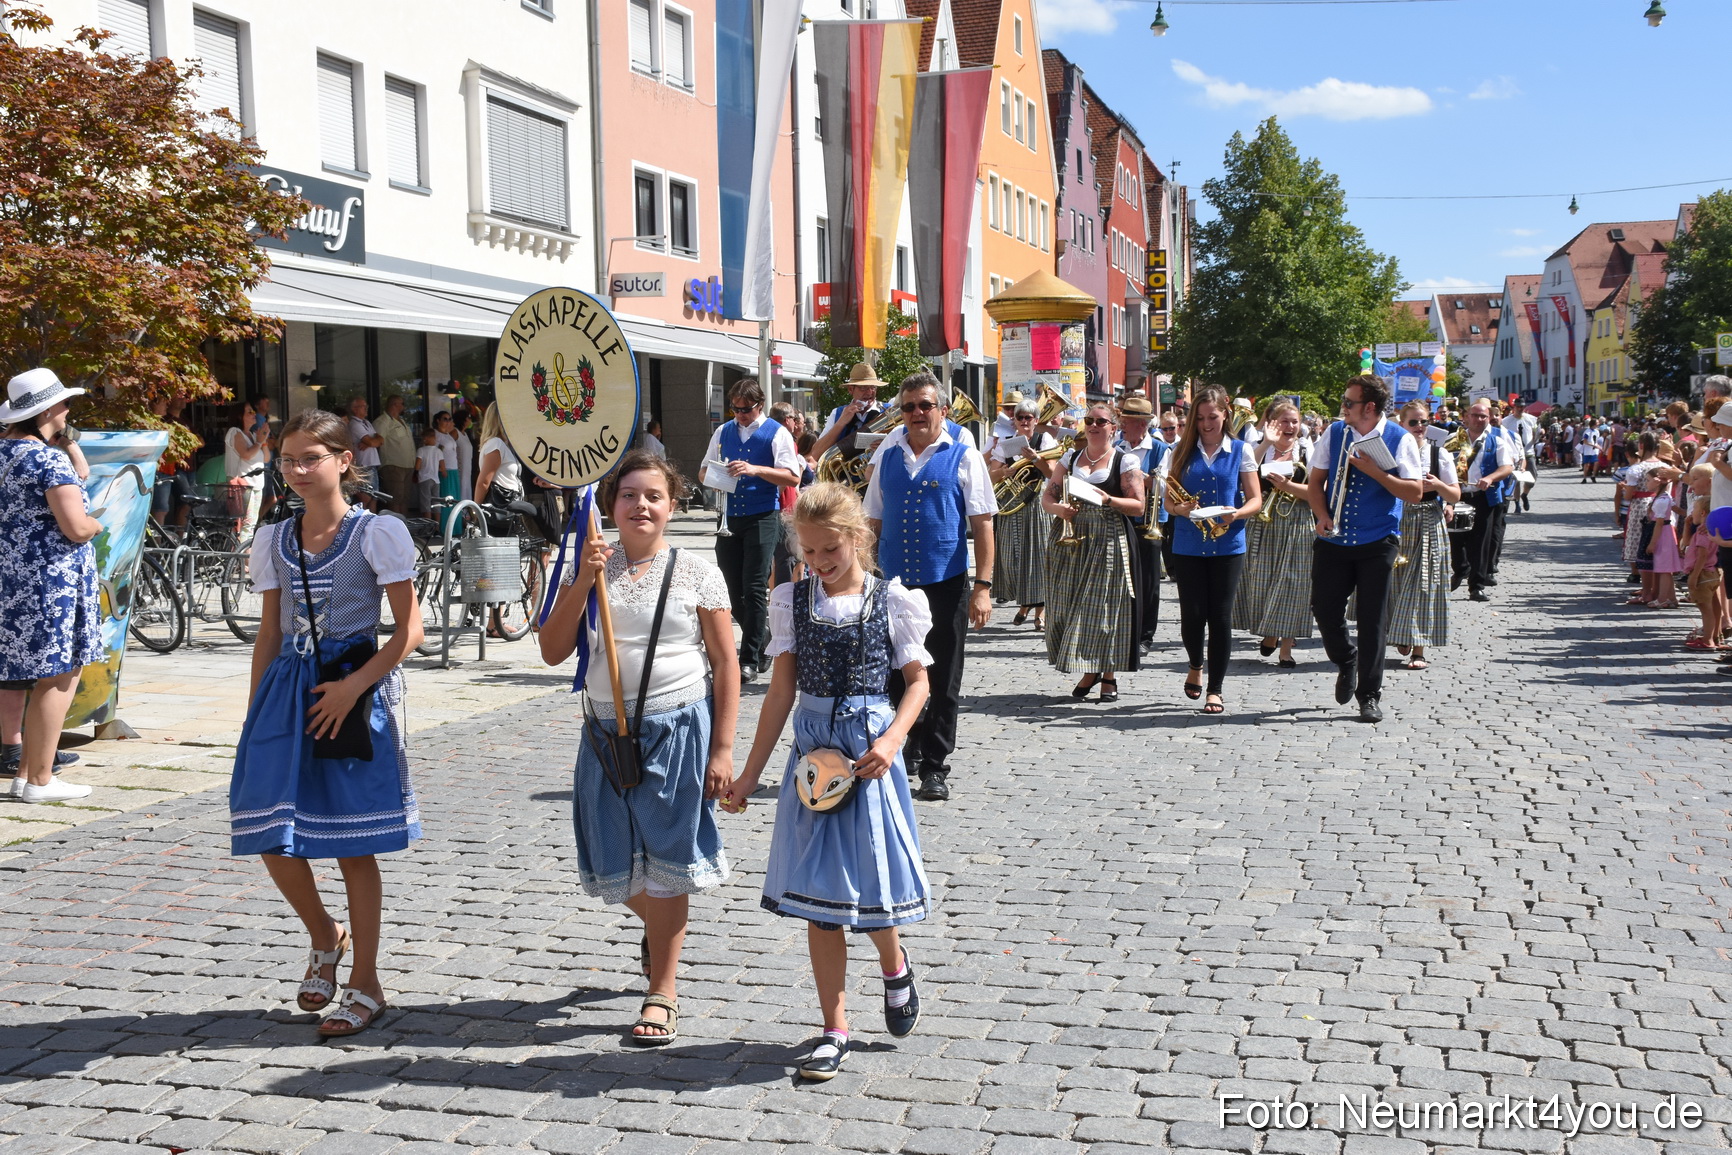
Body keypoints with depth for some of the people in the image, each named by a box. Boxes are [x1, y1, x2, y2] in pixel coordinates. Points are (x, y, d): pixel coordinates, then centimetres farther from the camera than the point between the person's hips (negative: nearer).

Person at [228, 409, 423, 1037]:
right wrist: (254, 712, 10)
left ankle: (365, 984, 15)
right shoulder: (273, 539, 10)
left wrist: (353, 687, -16)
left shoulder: (378, 533, -5)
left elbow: (409, 630, -7)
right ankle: (325, 937, 27)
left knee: (354, 846, 2)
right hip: (287, 690, 5)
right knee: (271, 835, -1)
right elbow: (270, 633, 14)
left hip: (354, 688, -4)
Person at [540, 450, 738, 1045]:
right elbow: (553, 651, -4)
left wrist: (721, 750, -8)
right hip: (608, 731, 3)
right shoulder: (593, 567, 4)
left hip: (679, 729, -3)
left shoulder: (696, 572, -4)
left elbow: (725, 666, -3)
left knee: (665, 862, 3)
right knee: (617, 867, 12)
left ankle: (663, 992, 16)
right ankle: (659, 929, 45)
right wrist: (583, 581, -15)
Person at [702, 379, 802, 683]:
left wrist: (756, 469, -23)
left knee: (754, 589, -8)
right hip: (729, 518, 5)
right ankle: (762, 636, 28)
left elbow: (793, 477, -10)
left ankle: (750, 659, -3)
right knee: (733, 589, 7)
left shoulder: (776, 433, -2)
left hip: (762, 518, -5)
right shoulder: (723, 432, 12)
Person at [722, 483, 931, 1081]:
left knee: (871, 878, 0)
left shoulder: (891, 600, -3)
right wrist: (750, 774, 2)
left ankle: (894, 965, 35)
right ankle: (835, 1030, 14)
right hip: (814, 751, 2)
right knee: (818, 895, 4)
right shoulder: (794, 601, 3)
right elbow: (781, 692, 4)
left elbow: (918, 680, 3)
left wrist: (892, 740, -14)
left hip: (870, 749, -2)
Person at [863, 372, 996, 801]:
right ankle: (915, 745, 32)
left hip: (945, 585, -3)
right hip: (892, 584, 3)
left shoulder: (963, 456, -1)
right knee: (896, 677, 10)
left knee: (942, 681, 3)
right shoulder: (888, 456, 10)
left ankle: (935, 767, 14)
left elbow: (982, 525, -4)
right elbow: (874, 522, 14)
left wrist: (983, 586, -11)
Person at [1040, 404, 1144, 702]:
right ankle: (1089, 672, 15)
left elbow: (1138, 506, -3)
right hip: (1070, 542, 4)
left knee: (1106, 607, -5)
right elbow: (1047, 496, 10)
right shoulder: (1071, 458, 14)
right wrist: (1058, 508, -12)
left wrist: (1109, 500, -19)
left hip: (1108, 542, -4)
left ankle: (1109, 676, 6)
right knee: (1071, 606, 1)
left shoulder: (1124, 461, 3)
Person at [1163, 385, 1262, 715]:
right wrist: (1181, 508, -16)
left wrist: (1236, 513, -18)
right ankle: (1195, 667, 29)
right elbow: (1169, 501, 6)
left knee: (1220, 615, -2)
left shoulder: (1240, 451, 4)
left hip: (1228, 545, -1)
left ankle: (1215, 688, 6)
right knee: (1192, 614, 0)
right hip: (1188, 546, 1)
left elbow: (1256, 499, 2)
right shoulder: (1184, 451, 7)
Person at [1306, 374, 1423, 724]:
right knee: (1323, 608, 0)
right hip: (1333, 539, 3)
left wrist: (1374, 471, -19)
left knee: (1372, 619, 0)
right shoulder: (1334, 433, 5)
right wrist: (1322, 516, -7)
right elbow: (1315, 480, 10)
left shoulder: (1399, 440, -5)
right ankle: (1346, 662, 31)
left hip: (1377, 543, -3)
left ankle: (1370, 695, 11)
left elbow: (1415, 491, -9)